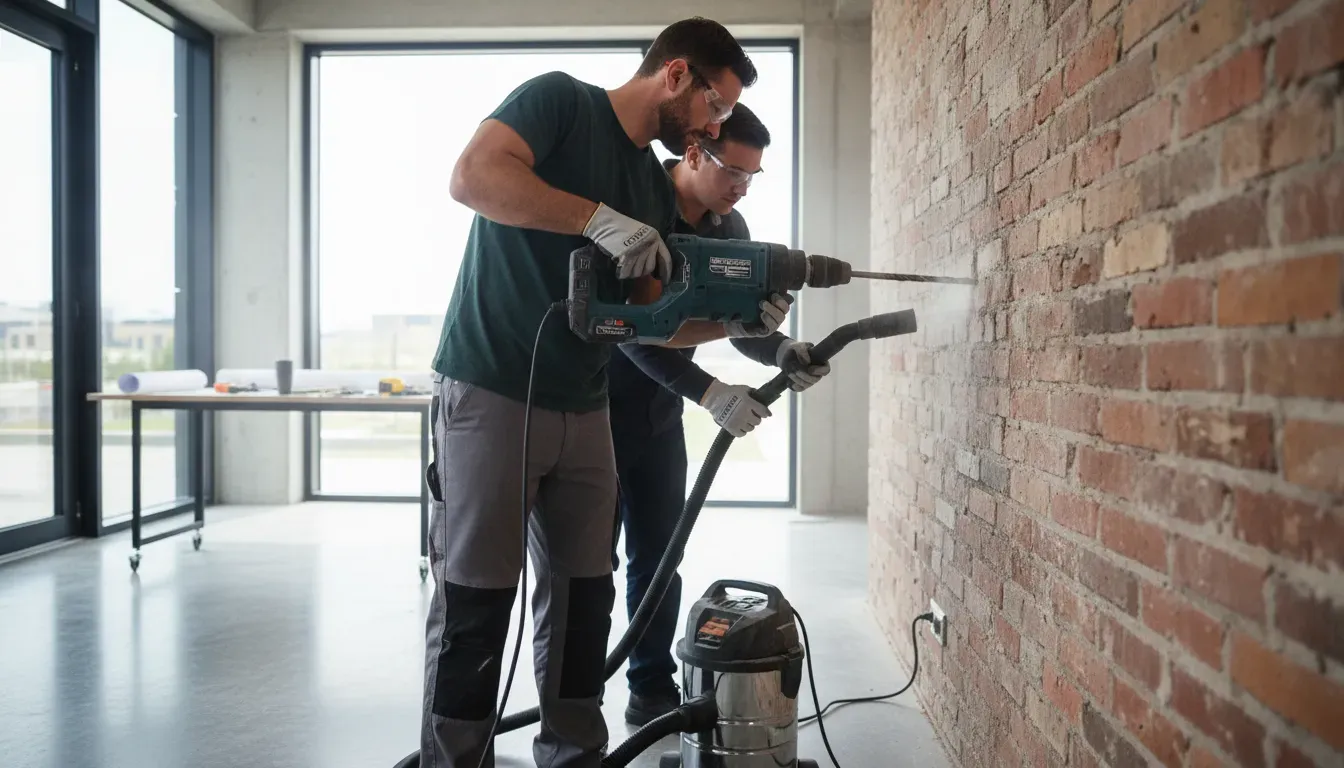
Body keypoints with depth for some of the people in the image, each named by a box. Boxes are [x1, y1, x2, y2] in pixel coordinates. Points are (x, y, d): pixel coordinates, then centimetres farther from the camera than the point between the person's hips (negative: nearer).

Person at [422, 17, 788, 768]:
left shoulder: (658, 191, 14)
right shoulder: (560, 100, -5)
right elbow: (473, 176, -22)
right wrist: (601, 219, -26)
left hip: (583, 410, 7)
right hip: (490, 393, -7)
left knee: (584, 594, 11)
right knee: (475, 602, -2)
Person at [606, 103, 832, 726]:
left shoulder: (730, 229, 1)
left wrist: (780, 351, -20)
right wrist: (707, 391, -36)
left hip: (660, 409, 7)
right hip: (600, 404, -6)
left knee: (658, 554, 10)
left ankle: (653, 688, 22)